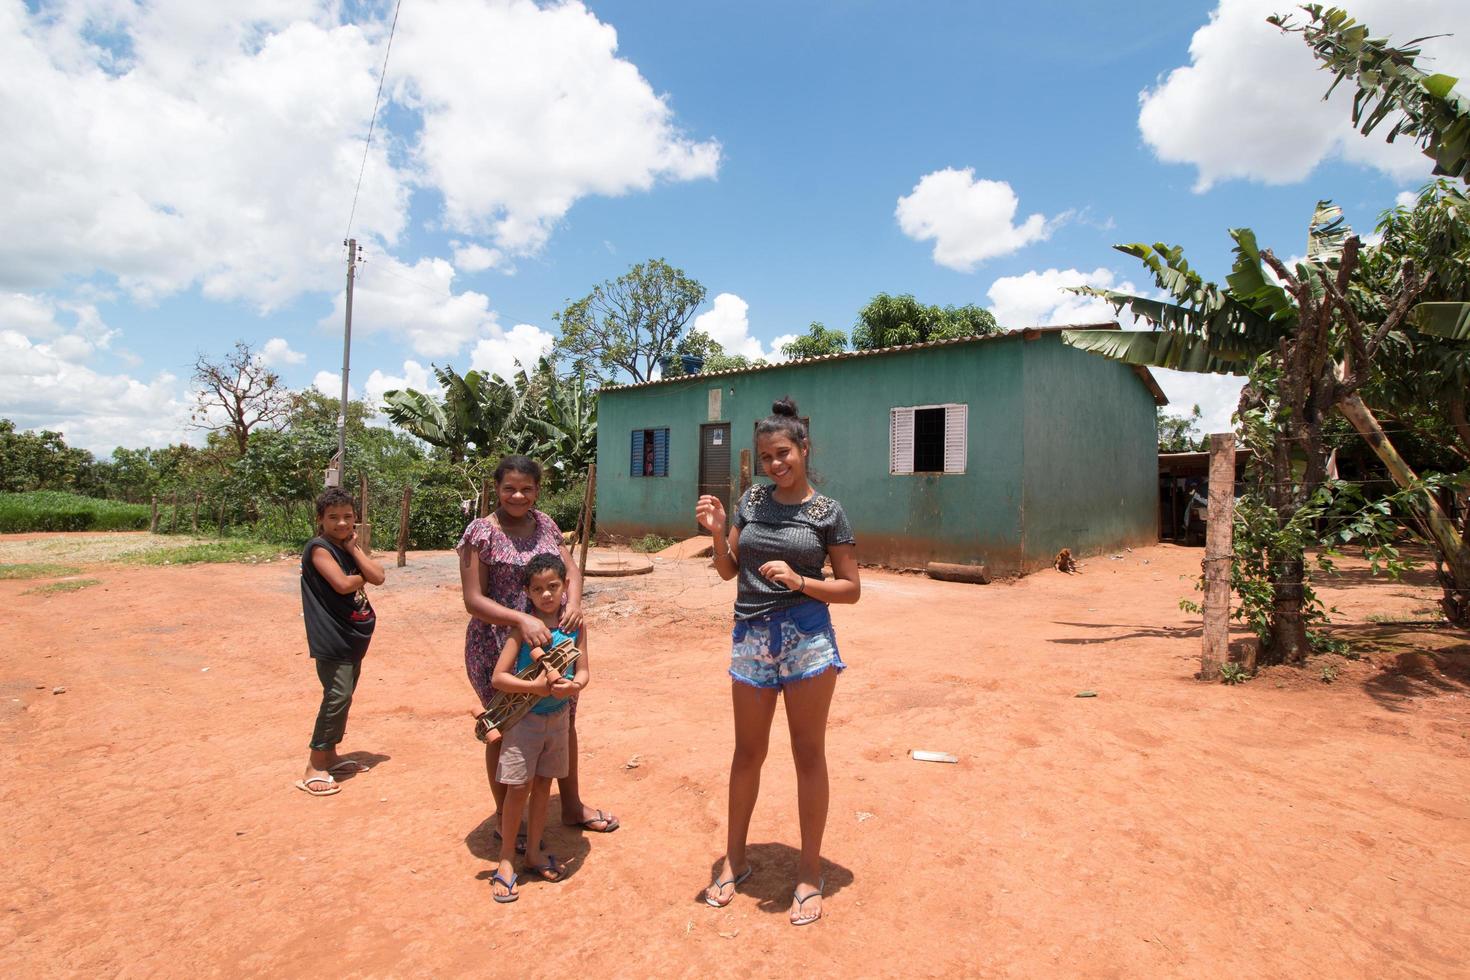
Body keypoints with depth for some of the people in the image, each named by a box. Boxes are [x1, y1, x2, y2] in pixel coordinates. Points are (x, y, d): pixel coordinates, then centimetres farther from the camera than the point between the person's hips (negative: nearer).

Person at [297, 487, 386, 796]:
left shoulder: (348, 547, 12)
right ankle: (314, 767, -1)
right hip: (331, 637, -8)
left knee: (344, 695, 15)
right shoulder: (319, 547, -11)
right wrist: (364, 577, -4)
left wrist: (354, 548, -5)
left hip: (354, 635, 8)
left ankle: (330, 755, 28)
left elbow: (378, 576, -1)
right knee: (338, 695, -11)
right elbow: (342, 583, -23)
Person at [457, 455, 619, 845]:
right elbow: (473, 600, -16)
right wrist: (522, 619, -31)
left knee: (564, 724, 18)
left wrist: (574, 602, -20)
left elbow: (571, 570, 2)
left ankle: (572, 806, 38)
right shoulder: (482, 532, -12)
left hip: (551, 641, 6)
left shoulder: (545, 524, 4)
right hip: (499, 648, -6)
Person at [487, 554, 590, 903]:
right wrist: (537, 686, -27)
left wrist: (573, 685, -23)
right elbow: (499, 677, -16)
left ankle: (533, 852, 31)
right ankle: (507, 858, 20)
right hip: (524, 716, -3)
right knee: (518, 788, 2)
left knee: (543, 784, 15)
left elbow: (584, 671, -1)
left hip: (558, 715, 4)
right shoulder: (524, 627, -13)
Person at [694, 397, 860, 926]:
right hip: (750, 637, 3)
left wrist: (798, 580, -18)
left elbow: (850, 588, -3)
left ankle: (809, 872, 24)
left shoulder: (827, 512, -3)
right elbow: (727, 570, 9)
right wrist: (717, 532, -9)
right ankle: (735, 859, 32)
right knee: (747, 752, 15)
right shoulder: (751, 500, 6)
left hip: (806, 635, -3)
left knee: (808, 753, 8)